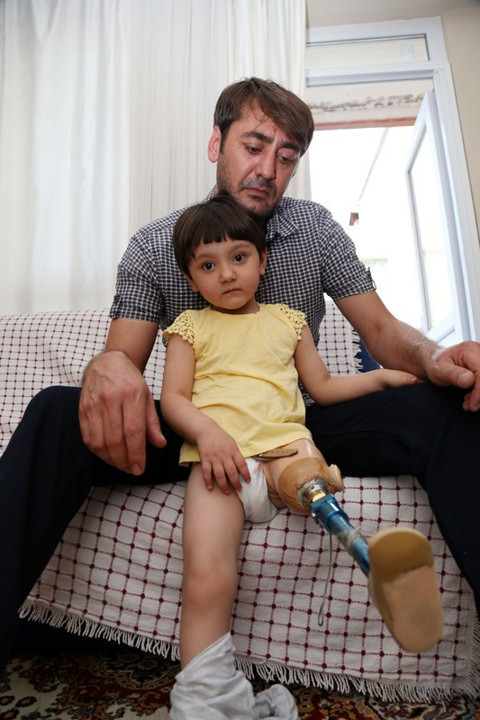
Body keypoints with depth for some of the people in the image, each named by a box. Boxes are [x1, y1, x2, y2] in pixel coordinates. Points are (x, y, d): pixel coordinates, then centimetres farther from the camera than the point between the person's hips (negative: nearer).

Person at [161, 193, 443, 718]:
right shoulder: (190, 327, 18)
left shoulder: (286, 320, 24)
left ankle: (388, 565, -52)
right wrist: (206, 430, -13)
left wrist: (384, 376, 17)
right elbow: (172, 397, 7)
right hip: (217, 457, -1)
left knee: (306, 474, -36)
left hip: (282, 443, 2)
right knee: (205, 575, -20)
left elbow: (323, 387, 27)